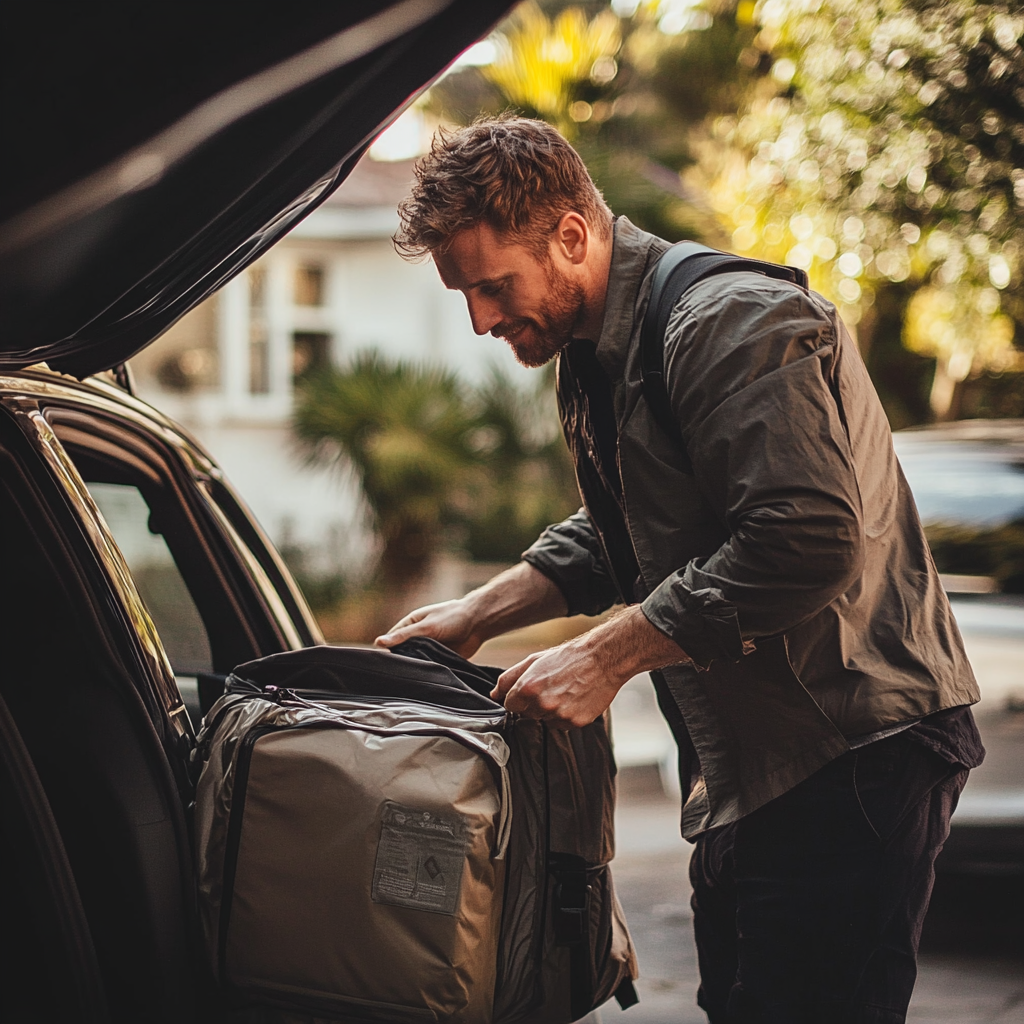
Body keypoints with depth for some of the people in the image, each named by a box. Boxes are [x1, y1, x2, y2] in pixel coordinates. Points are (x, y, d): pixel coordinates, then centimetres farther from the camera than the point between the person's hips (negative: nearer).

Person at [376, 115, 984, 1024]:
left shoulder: (735, 324, -18)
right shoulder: (597, 353, 13)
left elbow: (804, 543, -28)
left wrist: (606, 655, -24)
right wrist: (475, 617, 12)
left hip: (854, 762, -10)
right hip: (750, 766, 10)